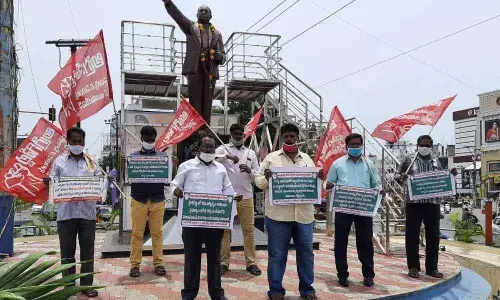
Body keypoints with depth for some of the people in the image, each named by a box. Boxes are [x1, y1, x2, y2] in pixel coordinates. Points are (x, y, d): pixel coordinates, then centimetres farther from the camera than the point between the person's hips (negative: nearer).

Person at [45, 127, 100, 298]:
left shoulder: (92, 162, 9)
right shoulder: (59, 161, 7)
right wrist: (48, 182, -15)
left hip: (87, 212, 1)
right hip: (66, 213, 0)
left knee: (87, 250, 5)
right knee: (67, 251, 6)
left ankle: (86, 285, 15)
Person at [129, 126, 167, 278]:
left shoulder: (162, 156, 6)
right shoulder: (133, 156, 5)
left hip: (158, 200, 1)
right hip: (139, 199, 0)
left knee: (157, 232, 5)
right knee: (137, 233, 3)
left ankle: (158, 263, 13)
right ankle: (135, 264, 11)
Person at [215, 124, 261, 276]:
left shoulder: (250, 153, 13)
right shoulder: (223, 149, 4)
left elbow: (258, 174, 11)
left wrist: (249, 171, -10)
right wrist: (227, 156, -26)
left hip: (246, 196, 2)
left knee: (248, 229, 4)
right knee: (225, 229, 4)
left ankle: (251, 262, 12)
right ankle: (224, 262, 14)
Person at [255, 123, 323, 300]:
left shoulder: (307, 159, 14)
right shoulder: (271, 158, 4)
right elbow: (258, 181, 3)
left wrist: (320, 178, -4)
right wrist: (266, 177, -18)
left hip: (304, 214, 3)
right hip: (278, 215, -3)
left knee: (306, 253, 11)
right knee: (277, 254, 4)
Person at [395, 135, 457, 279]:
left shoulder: (436, 162, 14)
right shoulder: (409, 160, 5)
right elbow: (396, 175, 6)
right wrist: (401, 177, -16)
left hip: (433, 203, 3)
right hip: (414, 202, -3)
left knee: (433, 235, 7)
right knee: (412, 234, -1)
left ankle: (432, 267, 17)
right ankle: (413, 267, 10)